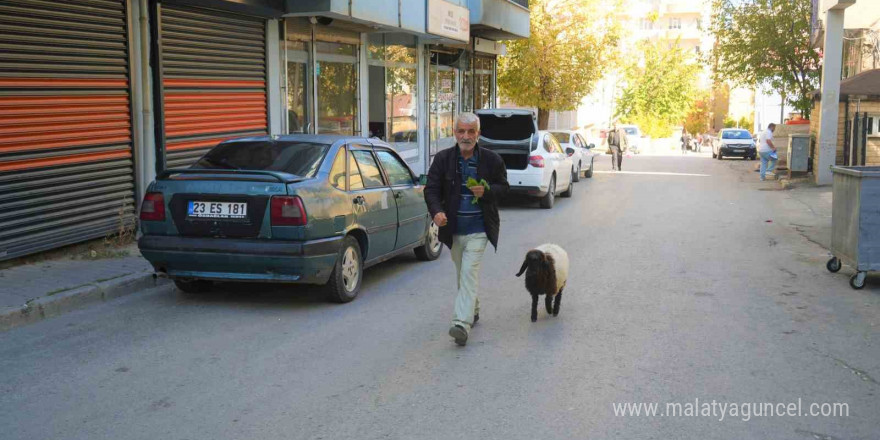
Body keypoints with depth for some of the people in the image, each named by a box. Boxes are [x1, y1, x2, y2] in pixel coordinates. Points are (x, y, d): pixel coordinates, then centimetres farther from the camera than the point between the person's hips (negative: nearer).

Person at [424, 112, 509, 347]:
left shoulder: (492, 159, -4)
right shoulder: (443, 159, -2)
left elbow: (503, 186, 7)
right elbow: (431, 189, -4)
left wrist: (486, 191, -15)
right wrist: (436, 211, -24)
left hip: (478, 229, -3)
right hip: (453, 228, 3)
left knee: (469, 273, -15)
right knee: (461, 273, 18)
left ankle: (462, 323, -20)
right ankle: (473, 310, 40)